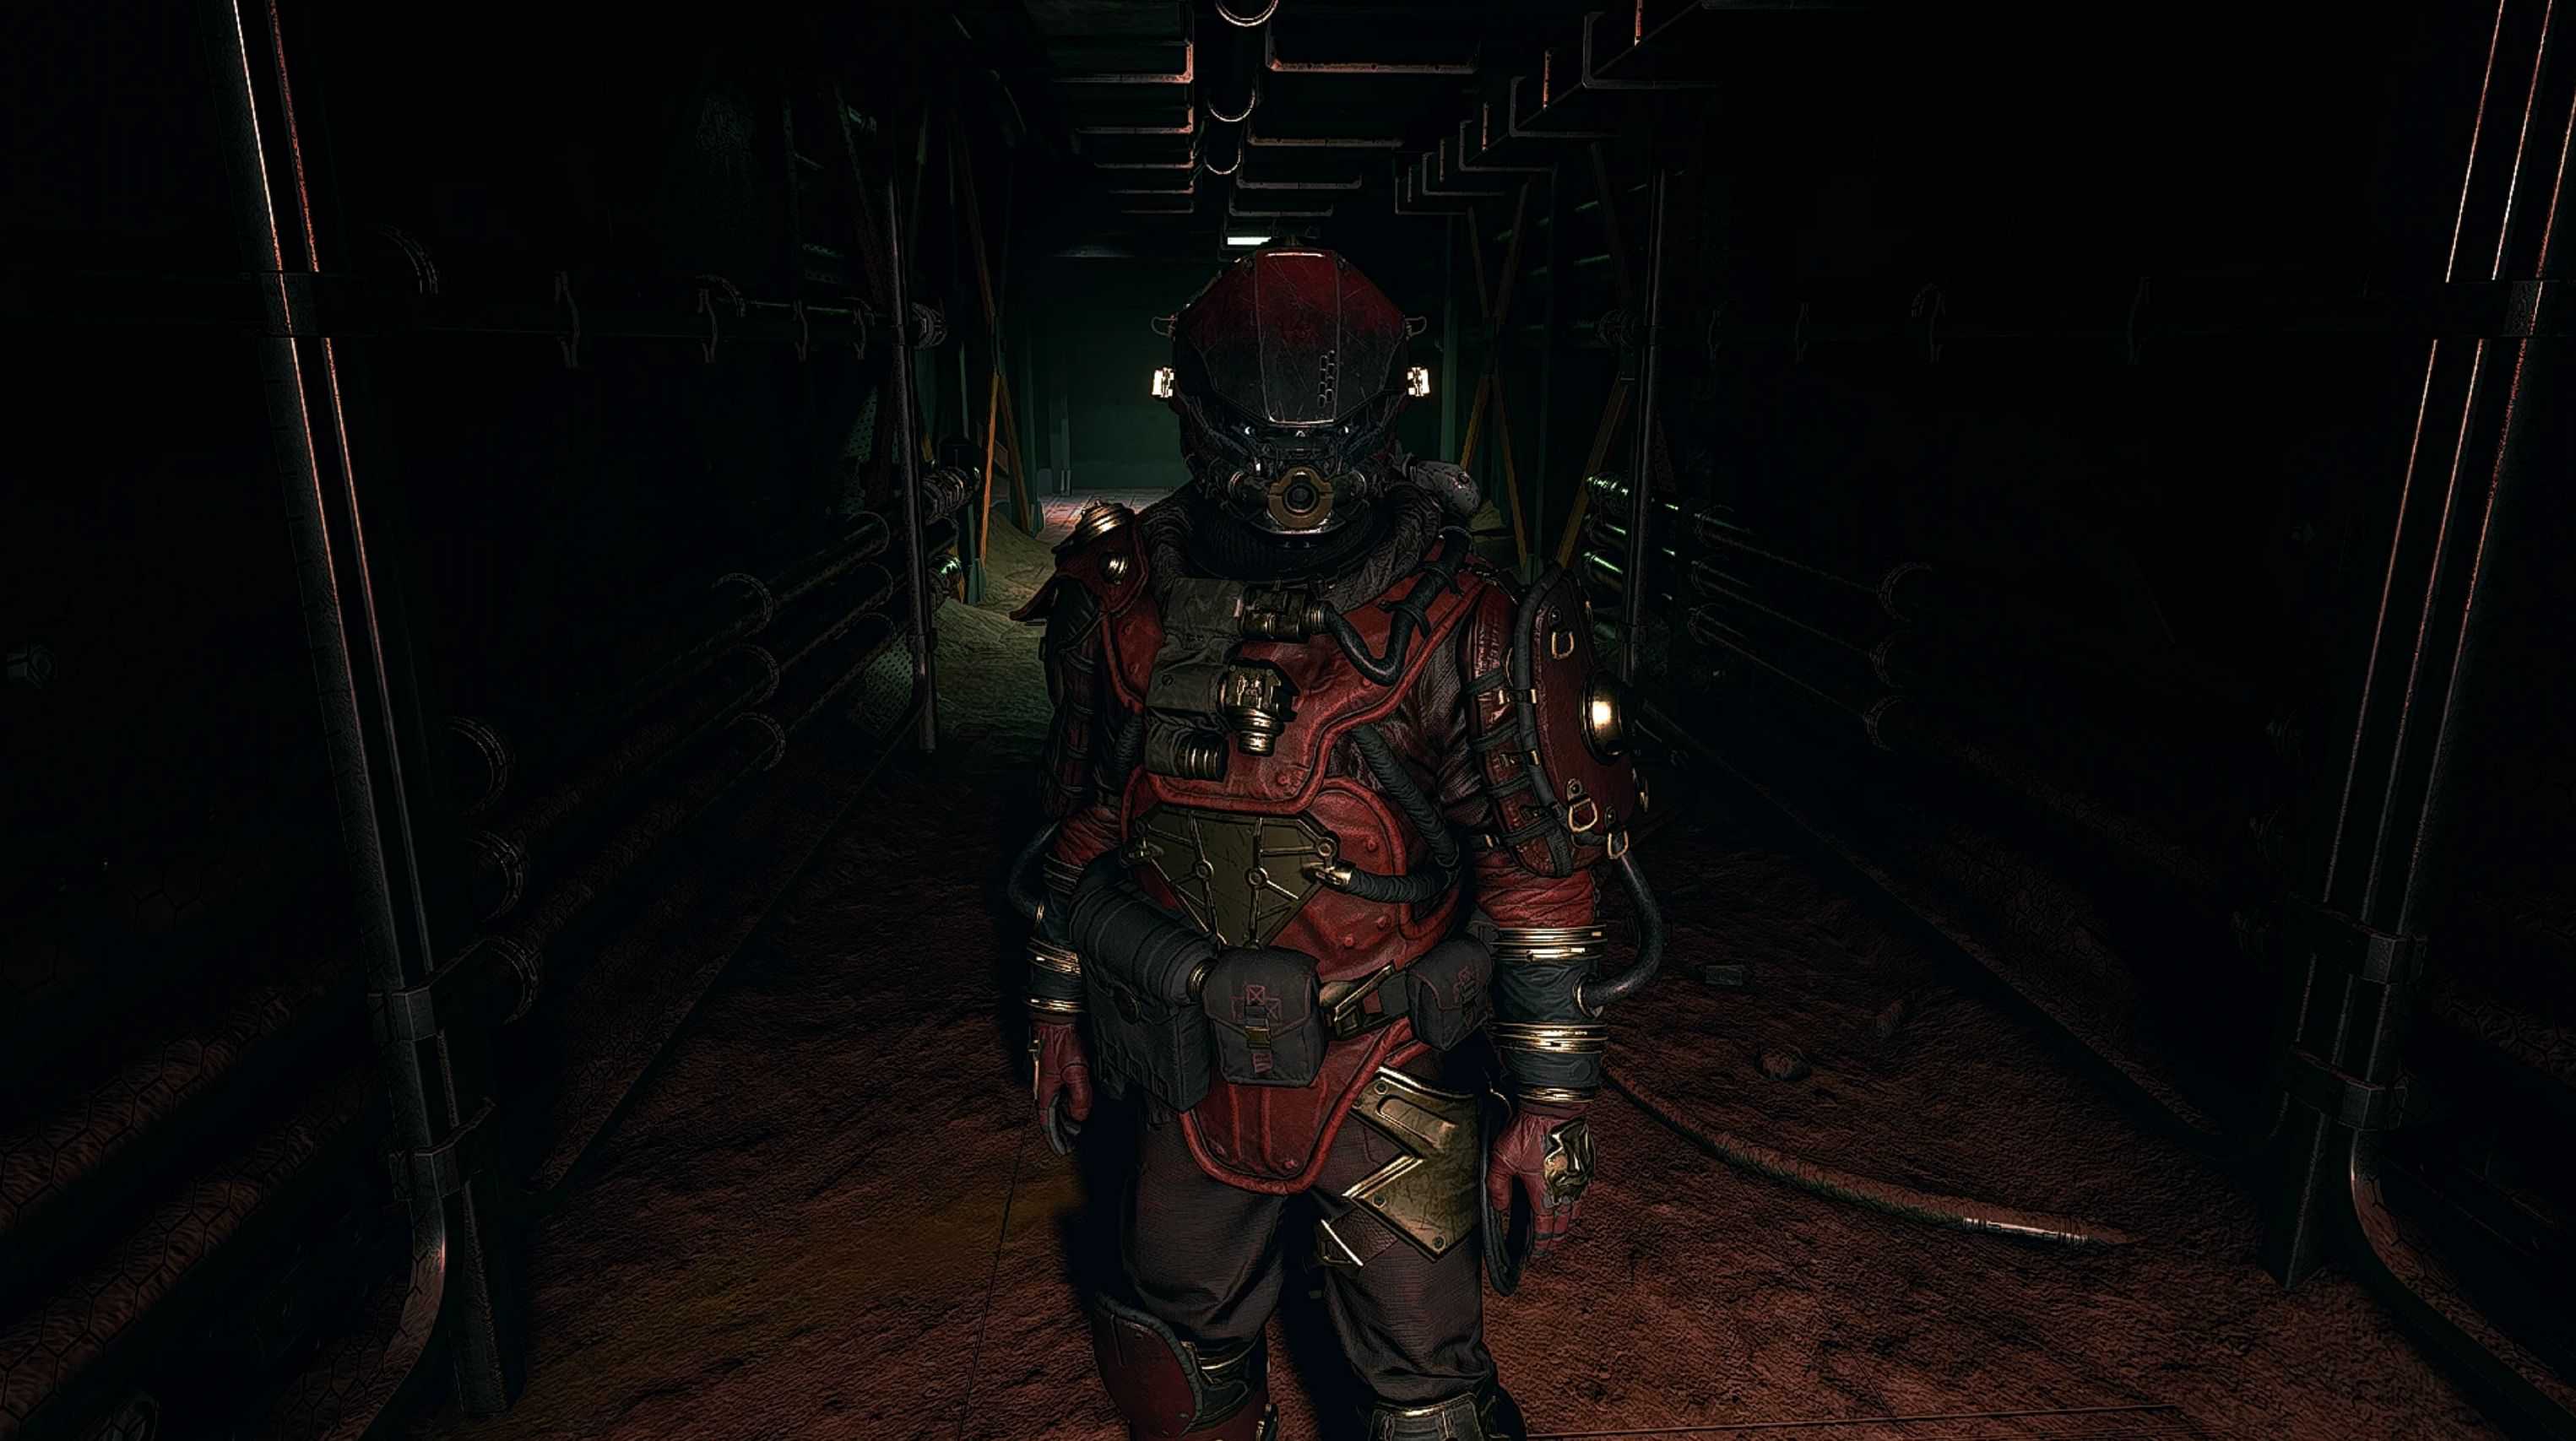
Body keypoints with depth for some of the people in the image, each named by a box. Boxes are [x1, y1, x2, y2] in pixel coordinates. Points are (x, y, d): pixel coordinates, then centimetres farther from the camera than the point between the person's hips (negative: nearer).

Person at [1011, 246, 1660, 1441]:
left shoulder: (1462, 633, -18)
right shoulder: (1130, 605, -5)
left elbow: (1545, 884, -12)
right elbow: (1086, 829, 7)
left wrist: (1551, 1099, -9)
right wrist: (1058, 1012, 12)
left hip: (1389, 1084, -3)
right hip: (1196, 1076, 4)